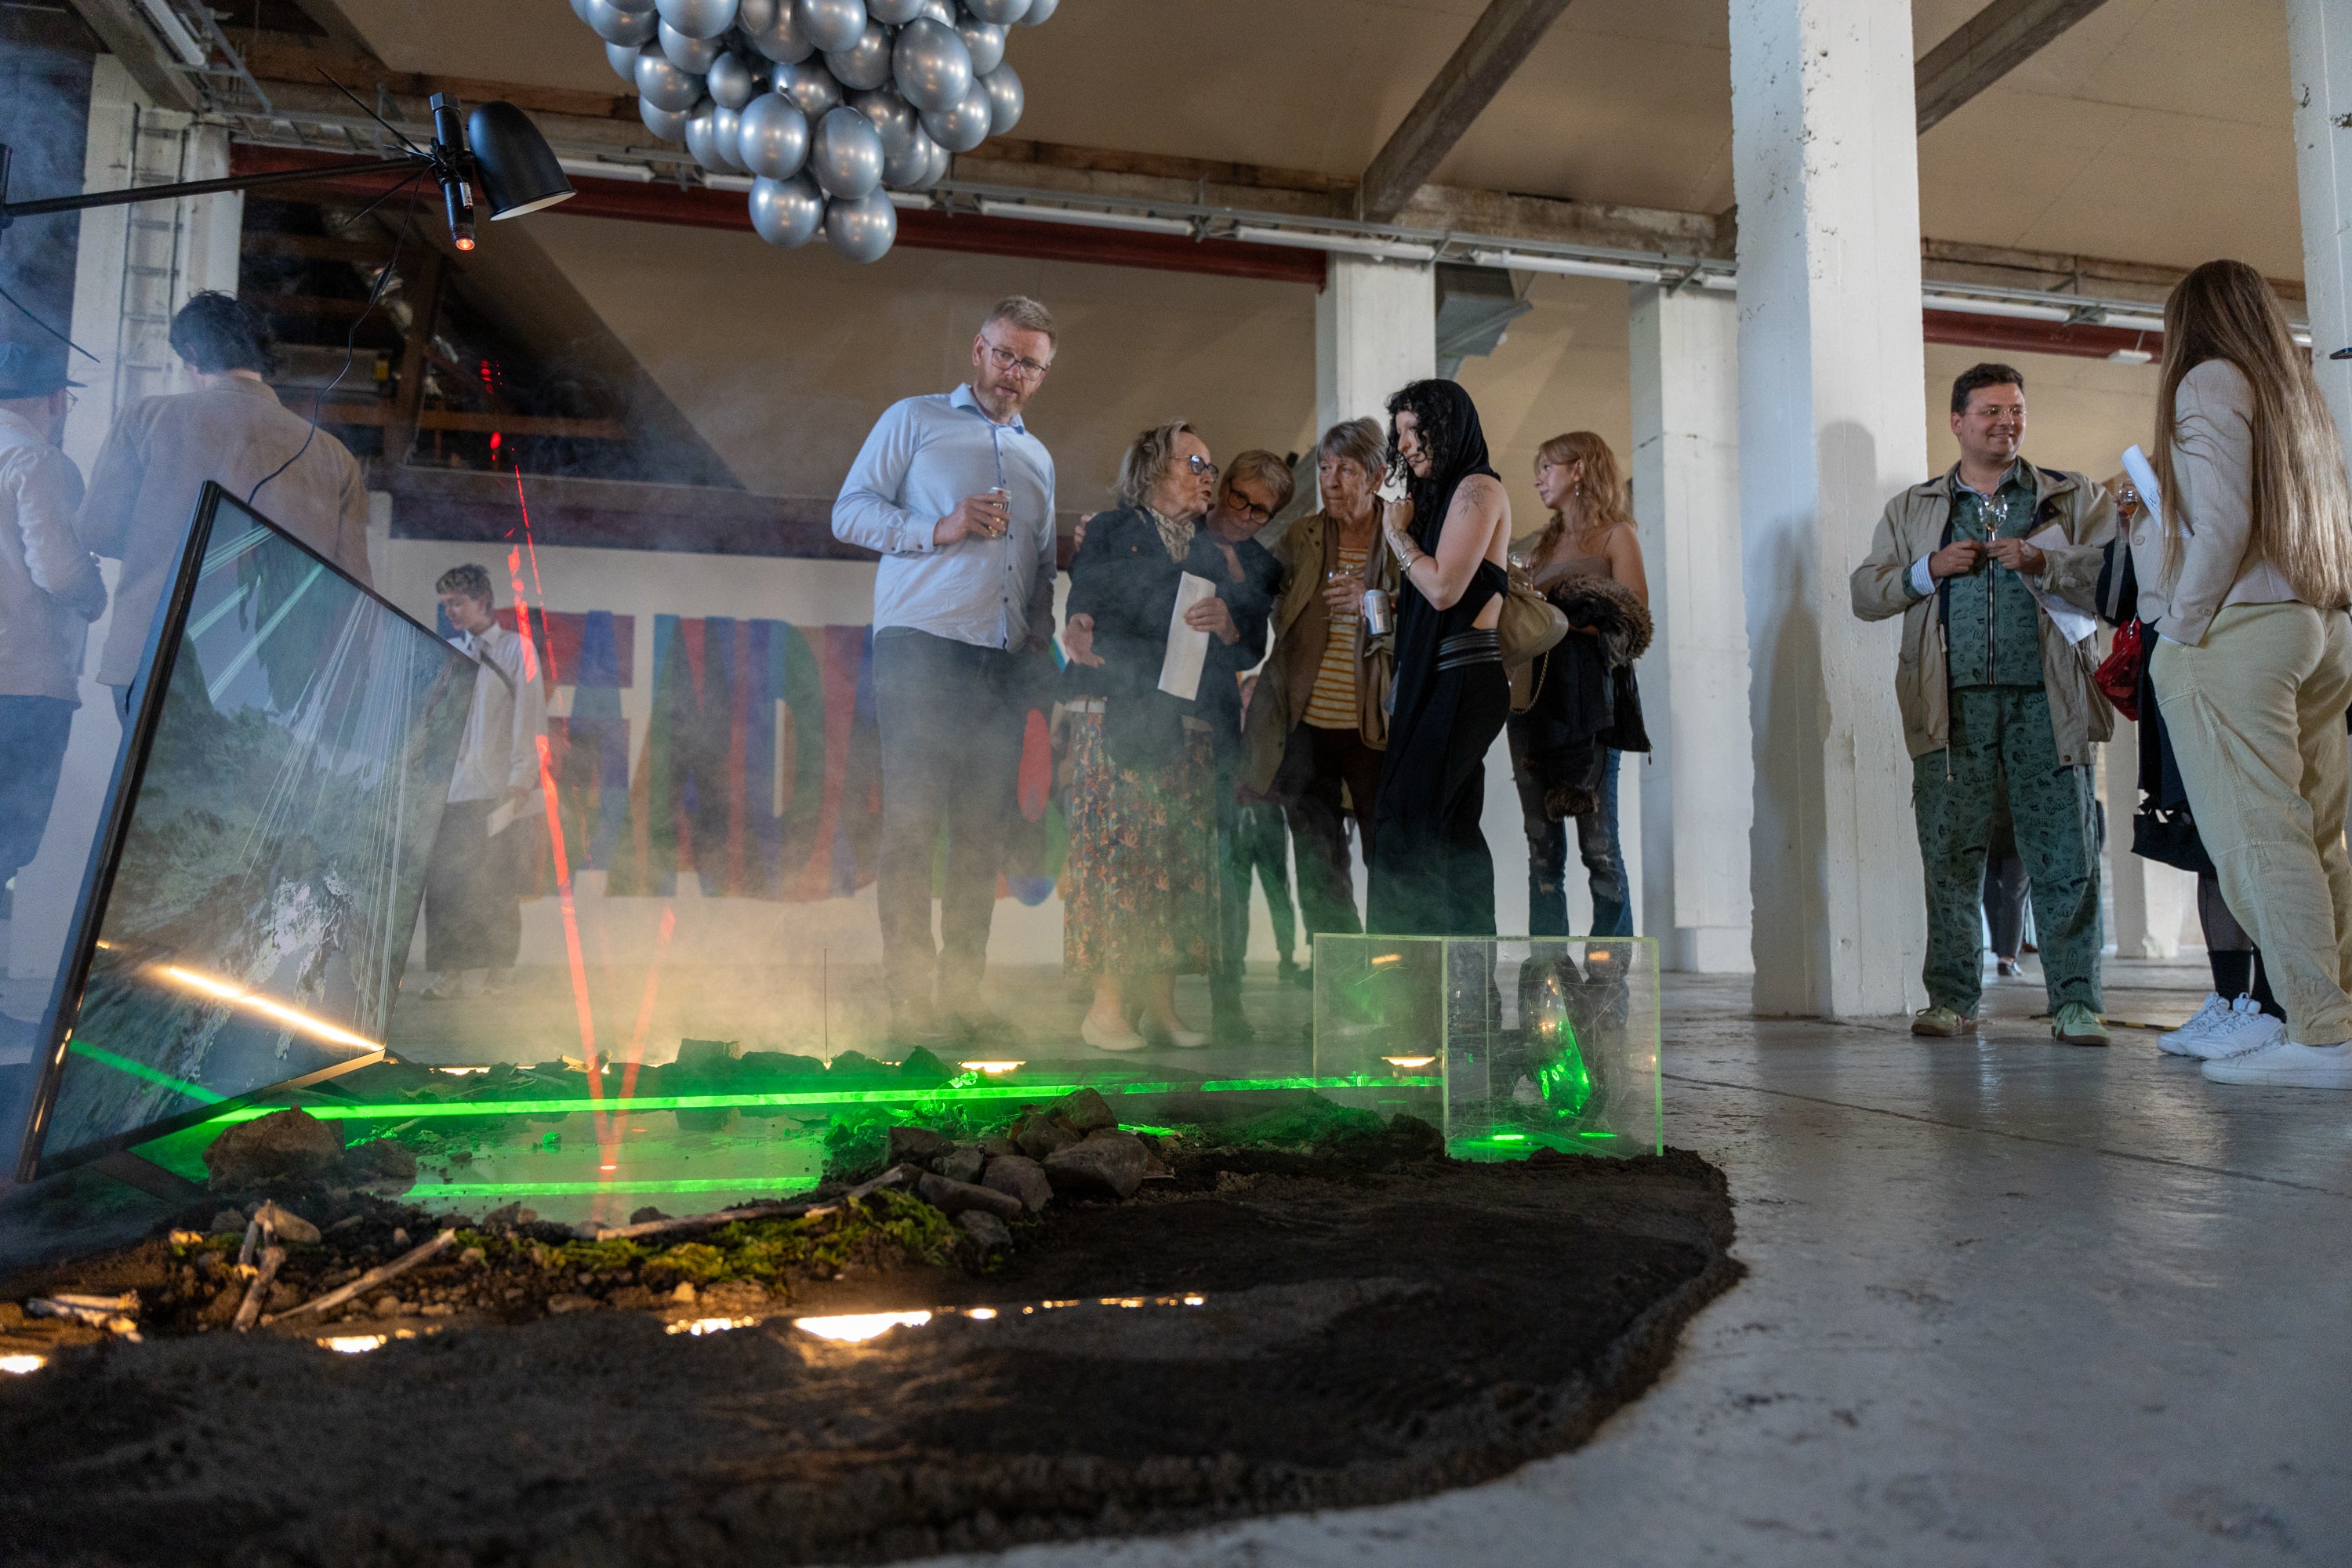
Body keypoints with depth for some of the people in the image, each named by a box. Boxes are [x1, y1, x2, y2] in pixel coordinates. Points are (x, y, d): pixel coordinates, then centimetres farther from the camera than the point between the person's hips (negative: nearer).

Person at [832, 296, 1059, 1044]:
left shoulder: (1038, 457, 25)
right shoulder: (914, 420, 10)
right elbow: (850, 512, 2)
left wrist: (1045, 644, 11)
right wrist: (938, 529, -12)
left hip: (1005, 660, 5)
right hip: (921, 645, -5)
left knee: (983, 829, 2)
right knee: (913, 820, -9)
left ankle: (961, 990, 8)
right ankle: (910, 995, -6)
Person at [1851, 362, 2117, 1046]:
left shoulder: (2076, 498, 15)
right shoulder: (1912, 509, 18)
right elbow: (1864, 593, 12)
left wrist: (2044, 563, -12)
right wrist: (1929, 570, -4)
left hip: (2046, 700, 0)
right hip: (1952, 705, 1)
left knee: (2066, 855, -3)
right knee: (1950, 855, 1)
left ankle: (2076, 1003, 3)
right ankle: (1951, 998, 9)